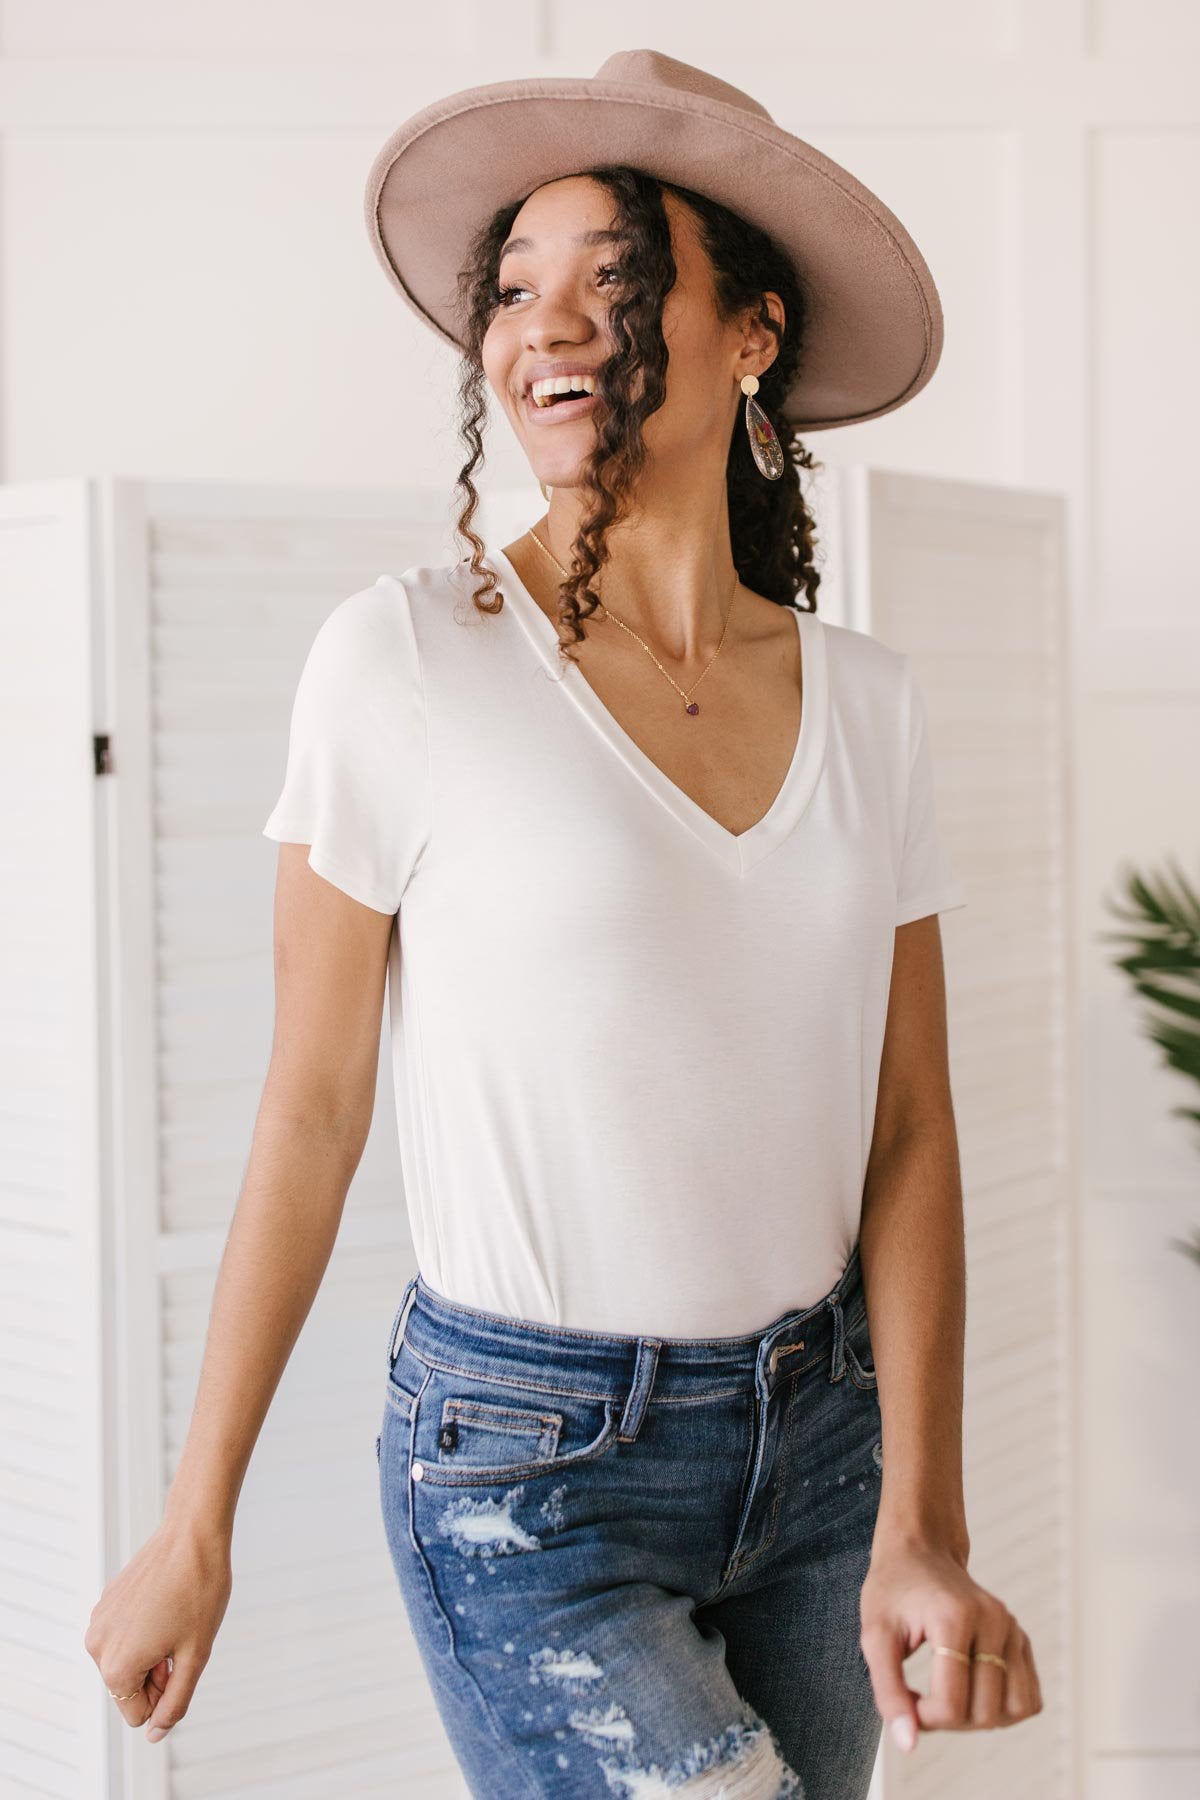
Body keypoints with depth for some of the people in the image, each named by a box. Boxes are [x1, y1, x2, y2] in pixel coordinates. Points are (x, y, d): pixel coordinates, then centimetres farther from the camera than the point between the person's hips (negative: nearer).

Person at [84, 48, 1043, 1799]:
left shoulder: (866, 700, 1)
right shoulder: (406, 656, -10)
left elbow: (909, 1133, 1)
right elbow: (311, 1110, -5)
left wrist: (923, 1528, -9)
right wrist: (194, 1529, -2)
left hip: (820, 1440, 4)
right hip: (531, 1468, -4)